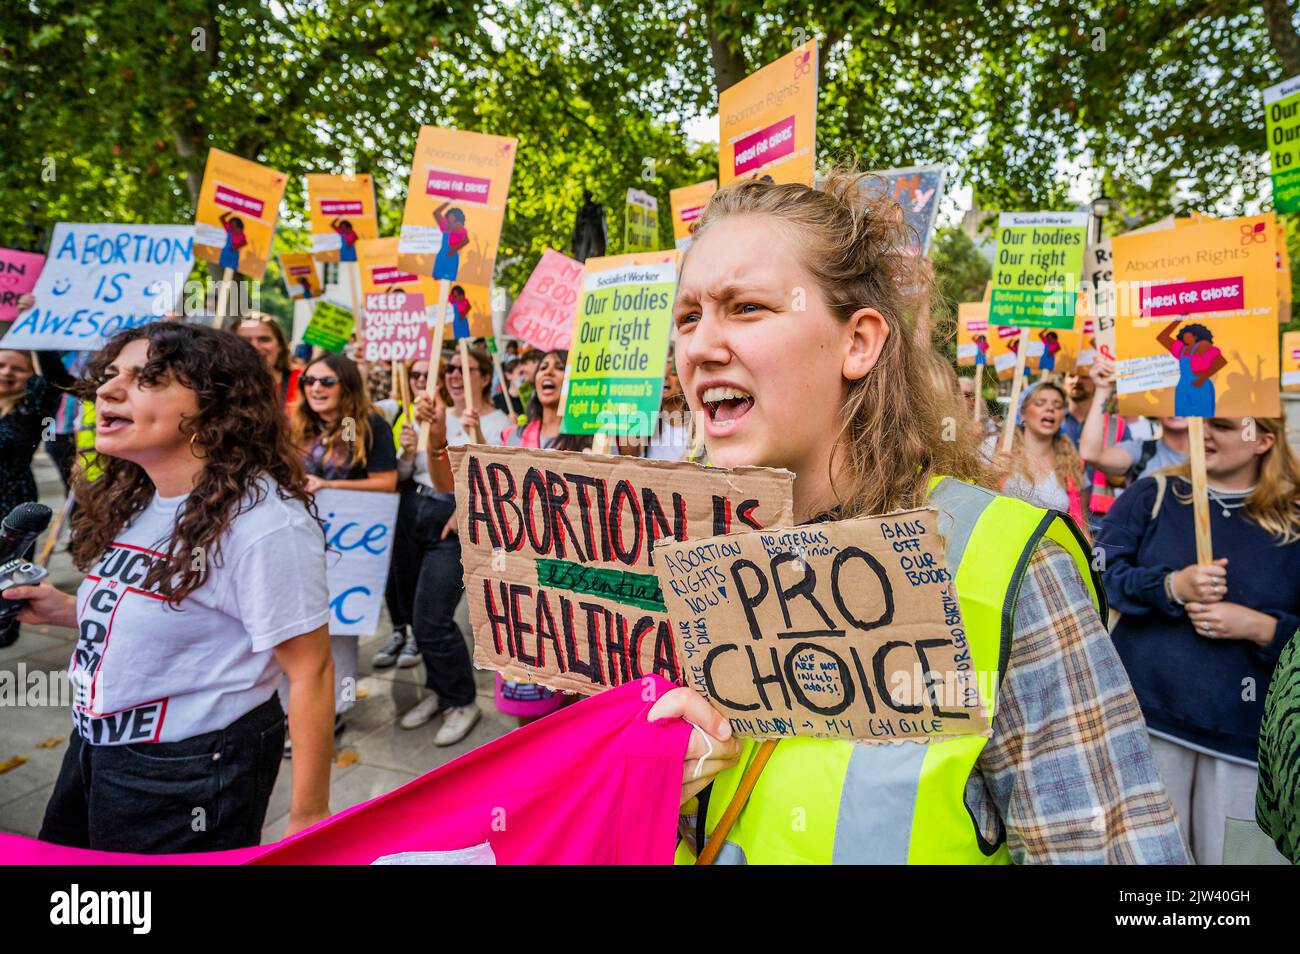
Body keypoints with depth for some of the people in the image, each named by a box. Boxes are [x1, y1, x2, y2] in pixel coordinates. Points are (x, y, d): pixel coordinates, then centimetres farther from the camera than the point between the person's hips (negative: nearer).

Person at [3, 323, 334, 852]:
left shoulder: (263, 522, -26)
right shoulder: (132, 501, 2)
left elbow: (309, 674, -23)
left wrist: (307, 818, -18)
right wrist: (71, 612, -1)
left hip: (193, 772, -9)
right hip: (94, 749, 9)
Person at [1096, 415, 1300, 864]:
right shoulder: (1152, 494, 3)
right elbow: (1100, 572, -6)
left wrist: (1259, 627, -13)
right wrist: (1171, 586, -18)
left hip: (1243, 731, 1)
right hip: (1148, 715, -1)